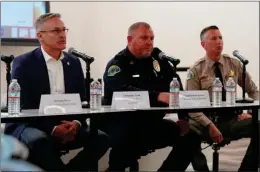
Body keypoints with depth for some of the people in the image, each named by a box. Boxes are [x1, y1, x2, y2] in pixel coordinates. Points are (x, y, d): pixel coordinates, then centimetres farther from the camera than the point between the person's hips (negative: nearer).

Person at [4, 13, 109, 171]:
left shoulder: (74, 62, 10)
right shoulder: (24, 63, -5)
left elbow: (82, 101, 9)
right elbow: (22, 106, -12)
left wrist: (76, 123, -13)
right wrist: (52, 129, -23)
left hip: (67, 125, 5)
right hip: (30, 125, -5)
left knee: (101, 139, -18)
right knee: (40, 141, -38)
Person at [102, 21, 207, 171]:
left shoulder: (157, 57, 10)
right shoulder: (117, 64, -8)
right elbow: (123, 91, -28)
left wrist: (184, 117, -9)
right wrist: (158, 96, -41)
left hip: (152, 122, 6)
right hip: (122, 123, -6)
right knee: (124, 142, -36)